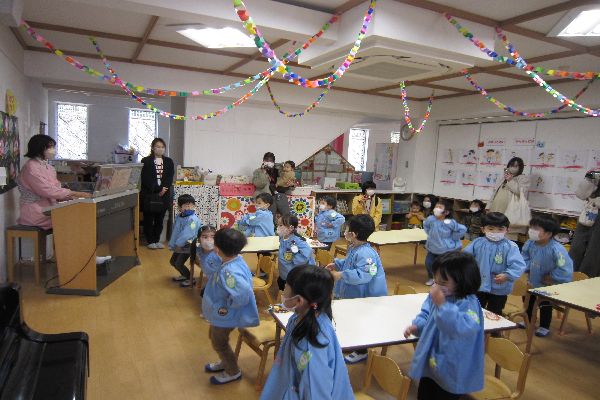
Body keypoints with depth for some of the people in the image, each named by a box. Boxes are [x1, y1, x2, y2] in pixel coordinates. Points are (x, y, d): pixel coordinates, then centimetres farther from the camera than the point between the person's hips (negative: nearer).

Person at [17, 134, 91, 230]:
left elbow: (56, 188, 10)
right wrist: (77, 194, -22)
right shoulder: (31, 168, -13)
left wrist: (74, 197, -8)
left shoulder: (48, 167, 15)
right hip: (36, 212, -8)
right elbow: (48, 191, -21)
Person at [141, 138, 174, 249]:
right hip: (149, 195, -3)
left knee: (160, 219, 8)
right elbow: (146, 179, -8)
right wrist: (158, 189, -16)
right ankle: (150, 241, 12)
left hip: (164, 194, 3)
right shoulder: (146, 161, -1)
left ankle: (157, 240, 19)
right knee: (149, 219, 3)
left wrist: (164, 188, -15)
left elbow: (170, 177, 2)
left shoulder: (168, 161, 10)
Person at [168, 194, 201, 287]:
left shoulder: (193, 219, -26)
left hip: (187, 246, -9)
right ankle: (184, 275, 39)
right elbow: (175, 231, 6)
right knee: (173, 261, 19)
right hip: (178, 246, 9)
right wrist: (172, 244, 4)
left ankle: (190, 279, 10)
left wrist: (179, 244, -21)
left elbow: (186, 234, -28)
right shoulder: (178, 216, 1)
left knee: (179, 264, -8)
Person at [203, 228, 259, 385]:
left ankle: (233, 372, 38)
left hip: (225, 316, -9)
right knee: (214, 336, 29)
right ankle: (226, 362, 52)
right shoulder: (236, 260, -9)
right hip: (221, 313, 9)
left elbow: (243, 293, -51)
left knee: (219, 343, 15)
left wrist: (228, 306, -31)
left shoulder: (229, 272, -37)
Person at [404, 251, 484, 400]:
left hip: (452, 372, -7)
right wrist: (416, 325, -6)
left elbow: (465, 329, -44)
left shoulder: (468, 304, -27)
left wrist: (442, 305, -44)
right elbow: (426, 313, 13)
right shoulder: (435, 296, -3)